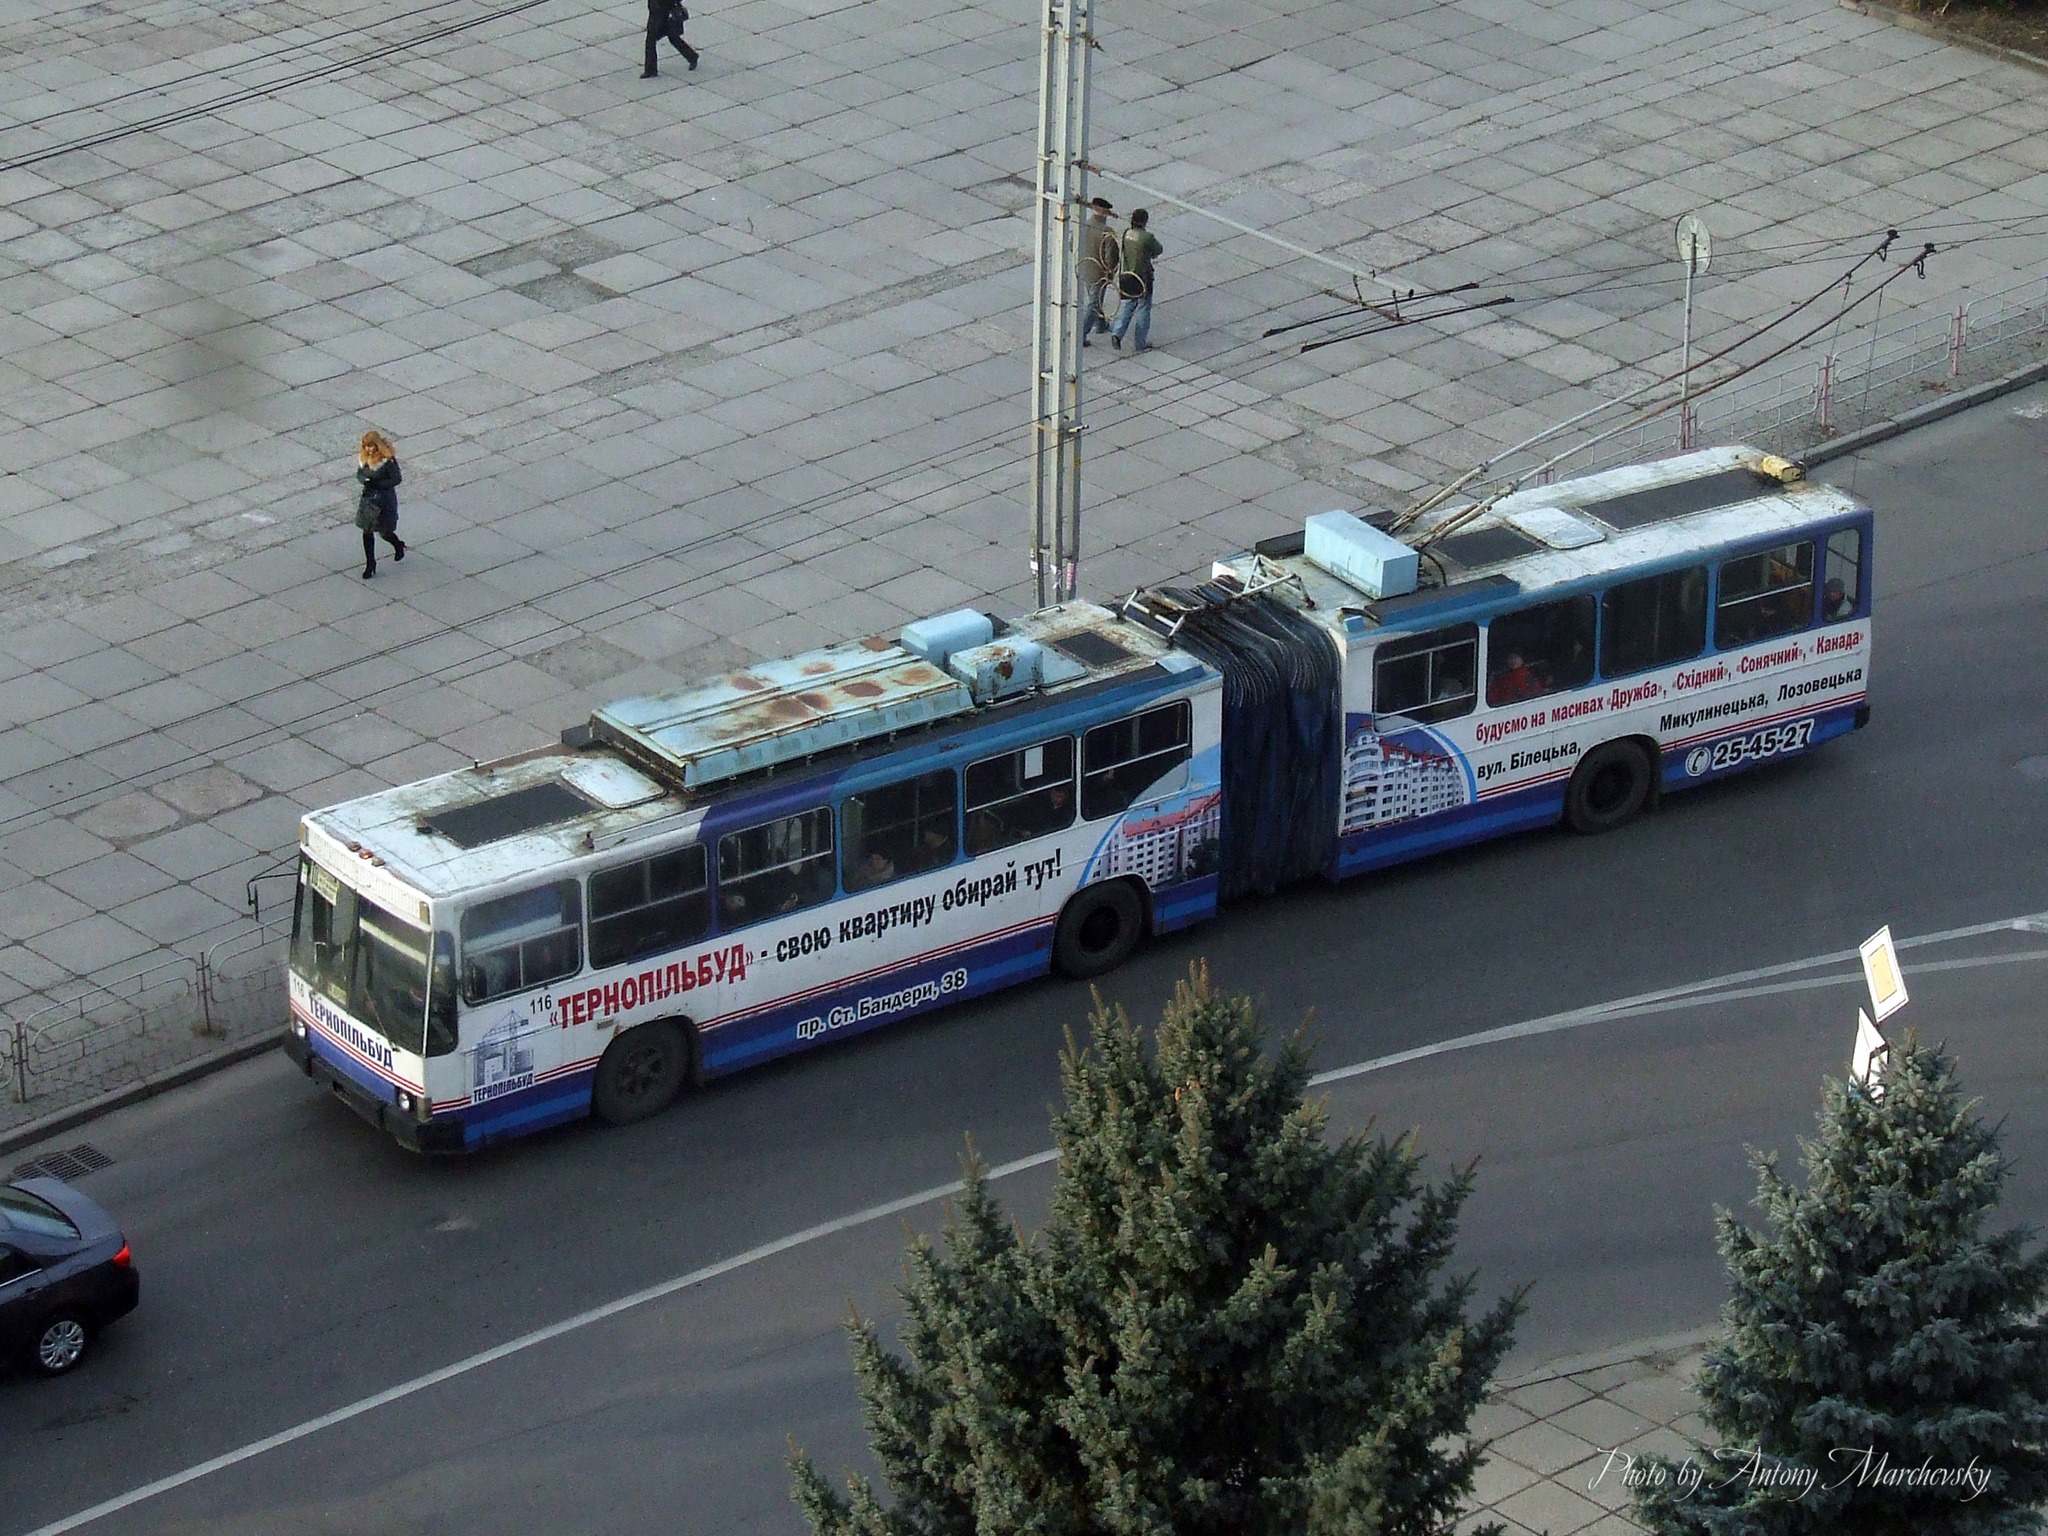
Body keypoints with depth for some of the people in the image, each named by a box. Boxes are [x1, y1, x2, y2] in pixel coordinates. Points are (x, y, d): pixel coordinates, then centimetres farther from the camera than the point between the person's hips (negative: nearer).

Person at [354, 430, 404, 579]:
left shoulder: (388, 460, -20)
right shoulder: (363, 458, -2)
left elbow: (396, 479, -16)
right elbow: (359, 474, 10)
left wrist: (377, 484, -24)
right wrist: (365, 480, -14)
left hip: (385, 498, -5)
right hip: (368, 497, 5)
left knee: (385, 532, 6)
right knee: (367, 532, 4)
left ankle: (398, 546, 41)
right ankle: (370, 564, 15)